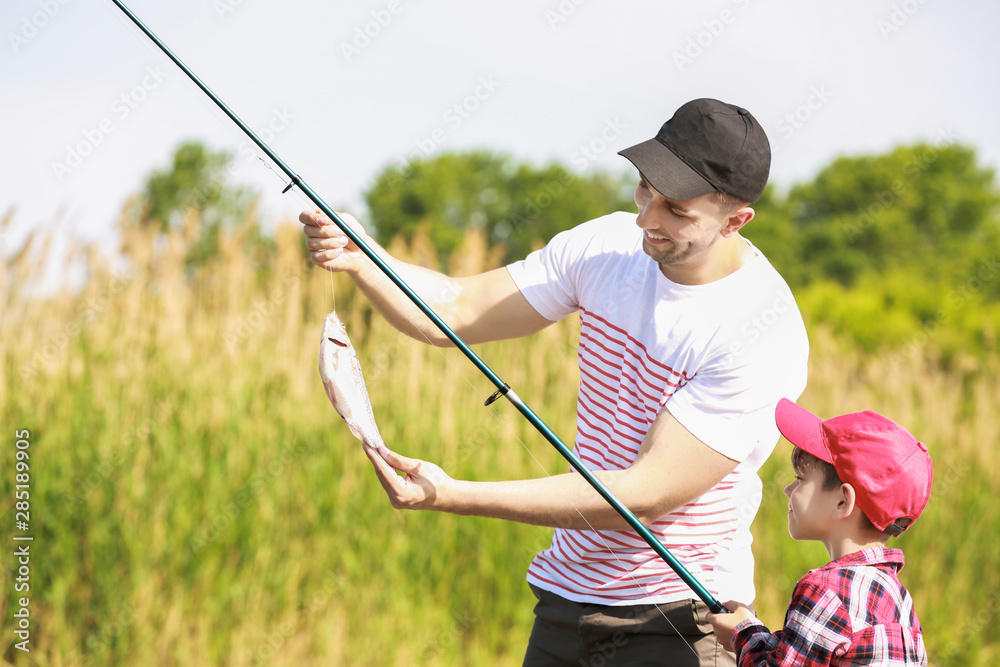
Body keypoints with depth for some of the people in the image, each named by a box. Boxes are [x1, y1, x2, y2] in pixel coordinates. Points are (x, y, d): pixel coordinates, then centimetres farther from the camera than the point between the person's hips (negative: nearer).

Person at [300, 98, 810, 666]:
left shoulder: (765, 335, -22)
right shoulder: (610, 246, -1)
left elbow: (645, 496, -26)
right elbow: (457, 310, 5)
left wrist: (455, 497, -29)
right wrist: (362, 258, -16)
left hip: (674, 619, -6)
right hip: (566, 595, 6)